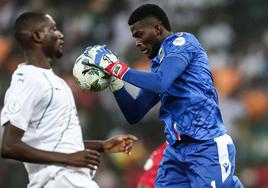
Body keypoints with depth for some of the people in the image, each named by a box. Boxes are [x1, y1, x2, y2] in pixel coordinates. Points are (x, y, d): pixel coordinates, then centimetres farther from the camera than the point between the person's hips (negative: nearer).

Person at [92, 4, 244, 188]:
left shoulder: (182, 42, -3)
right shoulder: (159, 63, 20)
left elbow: (160, 82, -21)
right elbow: (134, 115, 21)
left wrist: (116, 67, -11)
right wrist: (115, 82, 8)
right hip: (177, 150, 9)